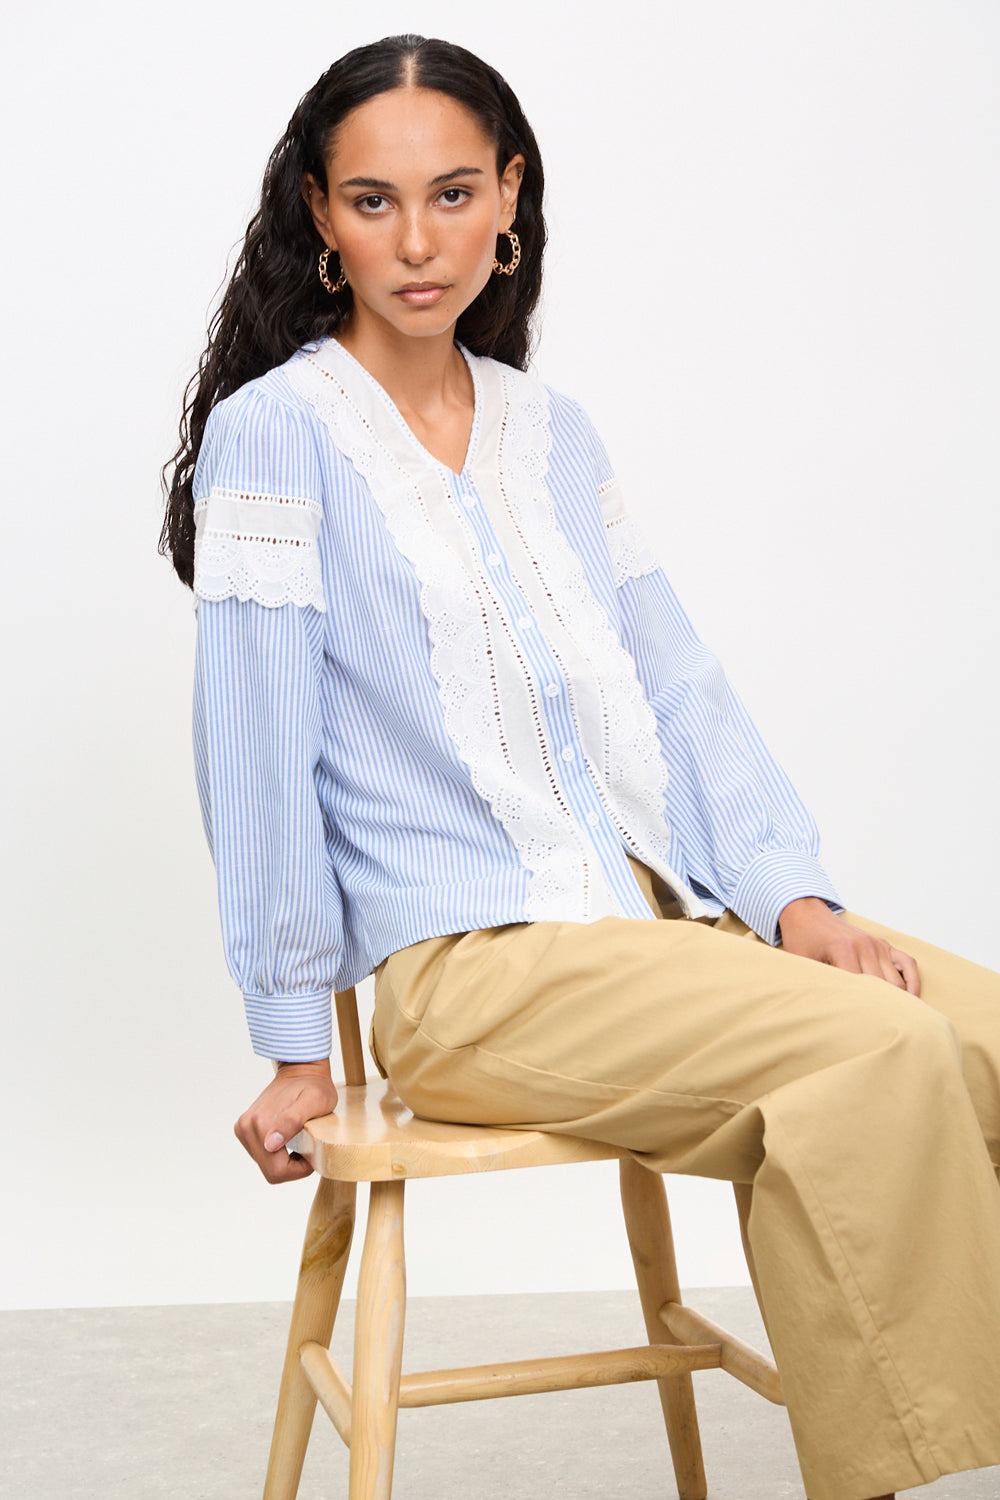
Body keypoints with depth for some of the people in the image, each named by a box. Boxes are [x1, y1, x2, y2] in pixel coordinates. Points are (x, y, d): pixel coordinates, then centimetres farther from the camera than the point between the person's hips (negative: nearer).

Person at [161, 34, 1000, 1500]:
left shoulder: (551, 430, 17)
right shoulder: (275, 430, -2)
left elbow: (678, 683, 15)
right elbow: (257, 748, -6)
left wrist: (793, 895, 1)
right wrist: (296, 1048, -6)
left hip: (678, 913, 6)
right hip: (475, 962, -6)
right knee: (882, 1058, -28)